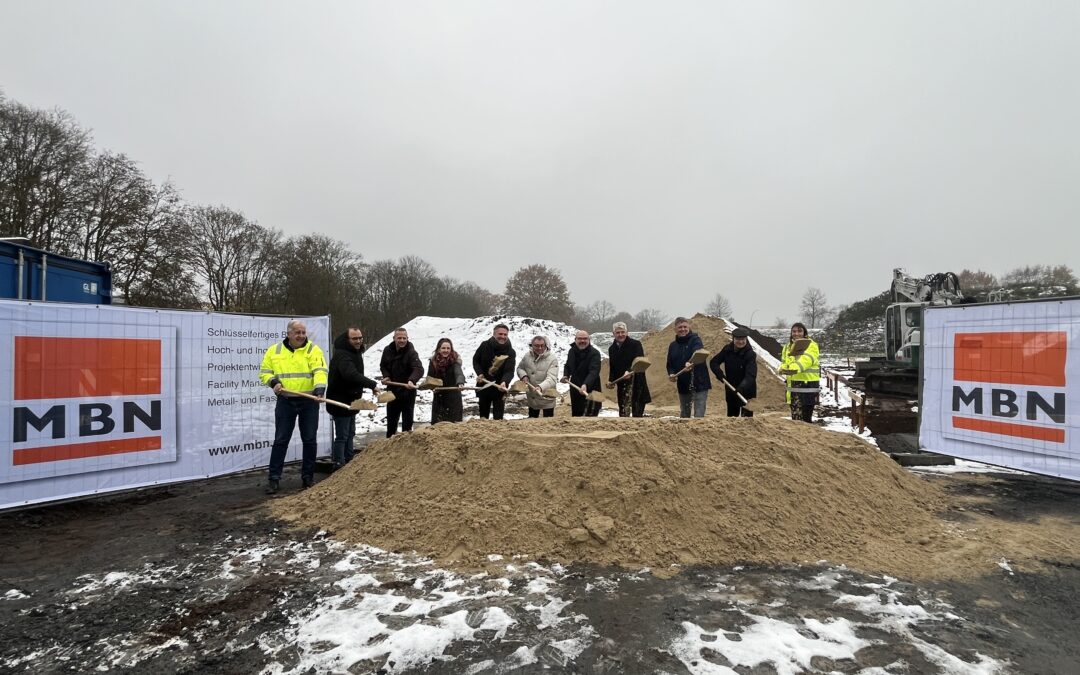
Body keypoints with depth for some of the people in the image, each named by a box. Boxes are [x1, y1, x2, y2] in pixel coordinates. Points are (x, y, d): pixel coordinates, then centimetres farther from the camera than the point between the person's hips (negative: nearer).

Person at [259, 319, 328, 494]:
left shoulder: (313, 350, -4)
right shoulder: (274, 351, 4)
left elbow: (320, 371, -17)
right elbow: (264, 372, 10)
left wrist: (319, 389, -34)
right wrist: (273, 382, -12)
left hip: (309, 402, -1)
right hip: (285, 401, 1)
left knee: (310, 440, 7)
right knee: (281, 440, 5)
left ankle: (308, 476, 20)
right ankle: (274, 478, 13)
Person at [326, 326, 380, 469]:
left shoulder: (356, 352, 10)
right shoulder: (342, 355, -24)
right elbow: (352, 375, -41)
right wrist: (372, 385, -41)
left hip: (350, 401, 10)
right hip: (340, 402, -10)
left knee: (350, 434, 21)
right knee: (342, 436, -3)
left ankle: (348, 462, 34)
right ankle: (339, 466, 5)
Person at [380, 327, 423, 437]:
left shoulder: (411, 352, -20)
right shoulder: (388, 350, -1)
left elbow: (419, 369, -34)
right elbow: (383, 365, 15)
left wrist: (412, 380, -53)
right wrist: (386, 376, -5)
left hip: (407, 391, -5)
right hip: (392, 390, 6)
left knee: (407, 420, 4)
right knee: (391, 419, 19)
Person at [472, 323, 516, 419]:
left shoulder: (511, 352, -14)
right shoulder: (485, 345, -8)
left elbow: (509, 371, -22)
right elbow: (475, 360, 5)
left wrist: (504, 382, -43)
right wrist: (480, 373, -12)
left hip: (499, 388, -2)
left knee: (498, 417, 1)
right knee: (483, 415, 17)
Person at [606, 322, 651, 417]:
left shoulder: (635, 344, -5)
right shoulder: (612, 349, 13)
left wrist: (630, 371, -33)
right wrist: (611, 381, 1)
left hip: (636, 384, -5)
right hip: (622, 385, 5)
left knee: (638, 413, -2)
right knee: (623, 413, 5)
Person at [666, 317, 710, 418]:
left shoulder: (695, 340, -9)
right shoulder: (673, 346, 9)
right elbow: (670, 364, 14)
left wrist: (690, 363, -51)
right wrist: (671, 373, -9)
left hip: (699, 384, -6)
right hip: (683, 386, 6)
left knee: (699, 414, -9)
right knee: (684, 414, 19)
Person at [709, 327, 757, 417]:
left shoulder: (750, 354, -18)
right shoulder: (727, 349, -4)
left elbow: (751, 375, -28)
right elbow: (713, 362, 4)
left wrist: (742, 387, -44)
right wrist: (719, 373, -15)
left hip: (747, 390, -5)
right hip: (731, 389, 5)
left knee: (746, 416, -7)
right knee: (731, 415, 19)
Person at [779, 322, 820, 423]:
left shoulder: (811, 345, -5)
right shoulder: (788, 346, 15)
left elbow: (806, 360, -23)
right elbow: (784, 362, 14)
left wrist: (795, 368, -41)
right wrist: (783, 369, -10)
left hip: (808, 383, -5)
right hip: (794, 384, 5)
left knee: (806, 416, -2)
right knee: (795, 416, 9)